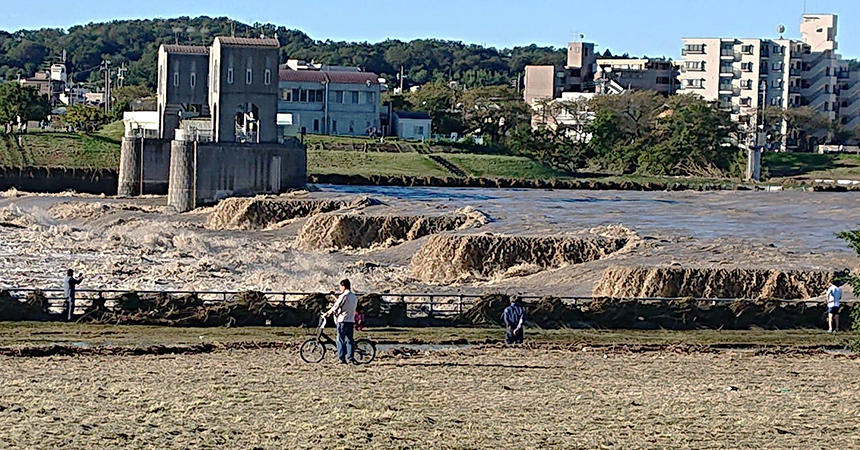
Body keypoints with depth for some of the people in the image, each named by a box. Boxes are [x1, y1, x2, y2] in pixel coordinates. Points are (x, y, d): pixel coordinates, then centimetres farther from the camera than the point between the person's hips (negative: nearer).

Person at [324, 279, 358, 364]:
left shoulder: (344, 296, -12)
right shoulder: (354, 297, 13)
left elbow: (336, 307, -11)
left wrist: (327, 313, 4)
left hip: (342, 321, -7)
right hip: (351, 321, 7)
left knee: (341, 340, -2)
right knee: (350, 340, 9)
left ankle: (342, 358, -4)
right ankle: (351, 358, 5)